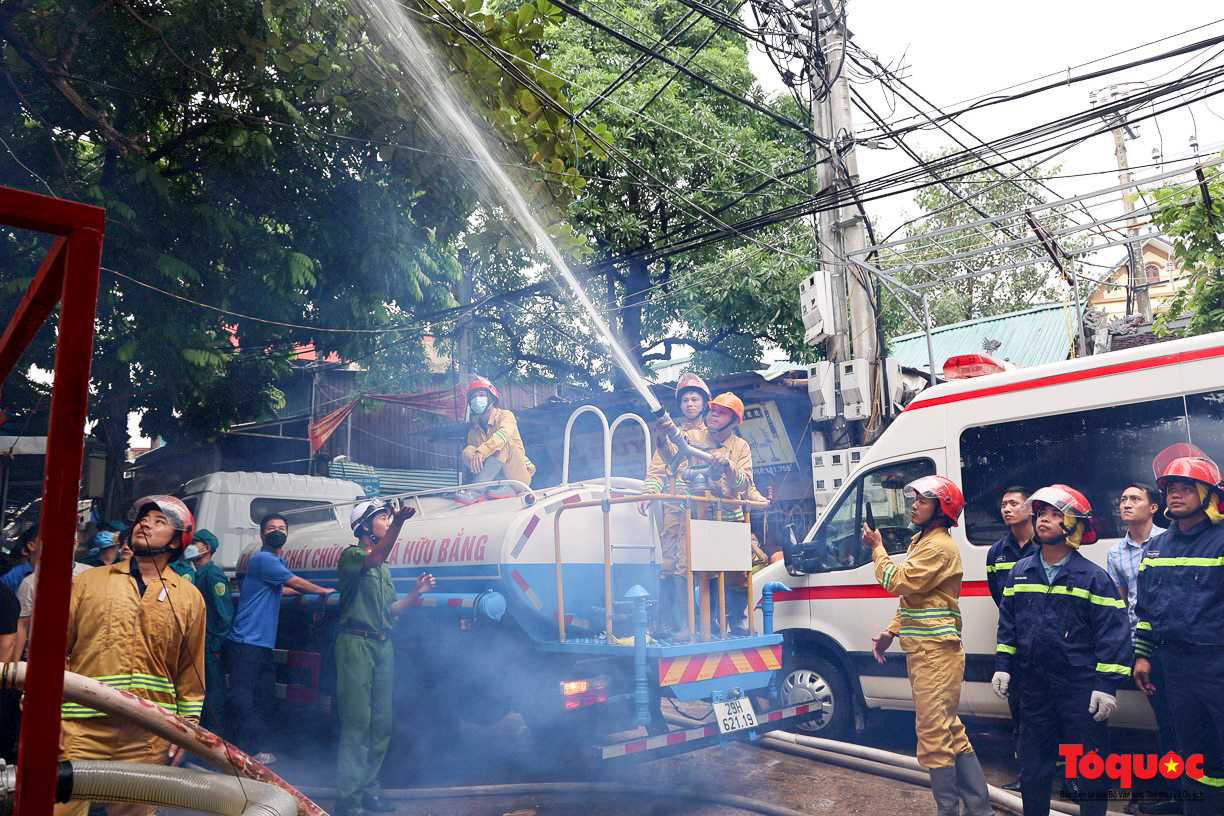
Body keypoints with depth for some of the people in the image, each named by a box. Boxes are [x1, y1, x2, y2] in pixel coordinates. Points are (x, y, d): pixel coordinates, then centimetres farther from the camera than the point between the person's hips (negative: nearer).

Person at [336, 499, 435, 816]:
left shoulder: (385, 570, 22)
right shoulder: (351, 555, -2)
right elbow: (373, 559, -27)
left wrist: (416, 593, 6)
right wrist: (399, 522, -41)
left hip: (383, 647, 8)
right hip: (356, 644, -8)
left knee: (381, 724, 8)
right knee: (357, 723, -10)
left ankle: (369, 789, 17)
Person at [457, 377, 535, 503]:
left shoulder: (505, 416, -4)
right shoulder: (474, 431, 12)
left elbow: (504, 434, -29)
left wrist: (481, 451, -44)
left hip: (520, 476, -4)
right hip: (494, 476, 4)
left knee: (502, 443, -28)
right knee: (467, 452, -14)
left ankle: (477, 490, -41)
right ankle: (503, 486, -32)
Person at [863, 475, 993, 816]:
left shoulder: (938, 547, -15)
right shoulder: (921, 542, 19)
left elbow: (898, 582, -20)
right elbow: (909, 595, 24)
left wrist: (877, 548, -7)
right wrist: (891, 632, 15)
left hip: (935, 653, -11)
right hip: (922, 652, 11)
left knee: (934, 736, -6)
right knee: (950, 732, 16)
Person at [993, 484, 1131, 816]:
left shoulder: (1093, 577, -6)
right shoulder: (1019, 573, 8)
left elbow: (1113, 633, -8)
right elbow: (1007, 623, 13)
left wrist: (1107, 685, -12)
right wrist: (1002, 666, 8)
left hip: (1081, 687, -4)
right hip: (1033, 686, 4)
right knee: (1032, 767, 14)